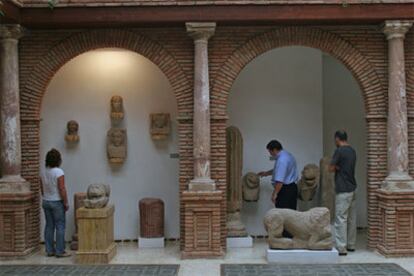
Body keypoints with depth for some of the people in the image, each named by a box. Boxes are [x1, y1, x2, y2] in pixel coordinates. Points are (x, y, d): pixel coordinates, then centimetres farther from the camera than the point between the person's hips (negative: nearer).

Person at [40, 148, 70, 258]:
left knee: (49, 226, 11)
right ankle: (60, 251, 2)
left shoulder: (43, 172, 3)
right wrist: (66, 203, -10)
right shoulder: (59, 172, -17)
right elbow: (62, 189, -18)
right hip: (57, 202, -7)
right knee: (60, 226, 0)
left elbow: (42, 189, 10)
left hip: (46, 202, 7)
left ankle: (49, 250, 15)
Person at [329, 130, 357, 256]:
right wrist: (340, 167, 2)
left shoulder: (340, 151, -14)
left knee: (341, 218, -7)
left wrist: (337, 167, 6)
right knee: (351, 218, 13)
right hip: (352, 188, 9)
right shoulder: (352, 151, 12)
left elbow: (331, 168, -11)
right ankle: (351, 245, 21)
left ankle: (341, 248, -7)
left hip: (343, 190, -9)